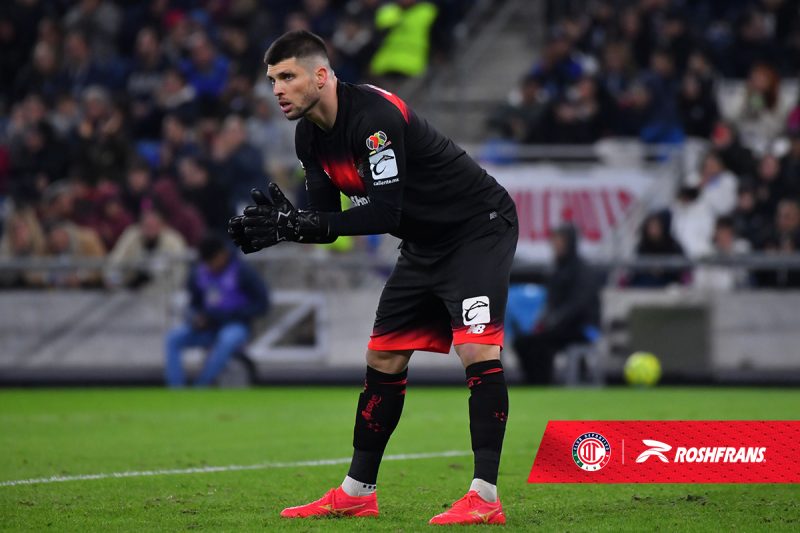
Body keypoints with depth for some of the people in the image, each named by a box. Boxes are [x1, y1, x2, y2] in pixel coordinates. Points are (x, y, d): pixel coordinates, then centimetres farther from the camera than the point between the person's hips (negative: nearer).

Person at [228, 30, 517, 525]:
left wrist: (299, 224, -36)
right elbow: (327, 219, 2)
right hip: (426, 241, 9)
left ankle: (485, 498, -21)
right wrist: (283, 223, -19)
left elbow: (383, 213, -33)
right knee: (383, 358, 8)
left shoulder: (375, 114, -29)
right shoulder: (310, 136, -1)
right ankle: (357, 493, 17)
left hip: (480, 227, -9)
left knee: (478, 350, -22)